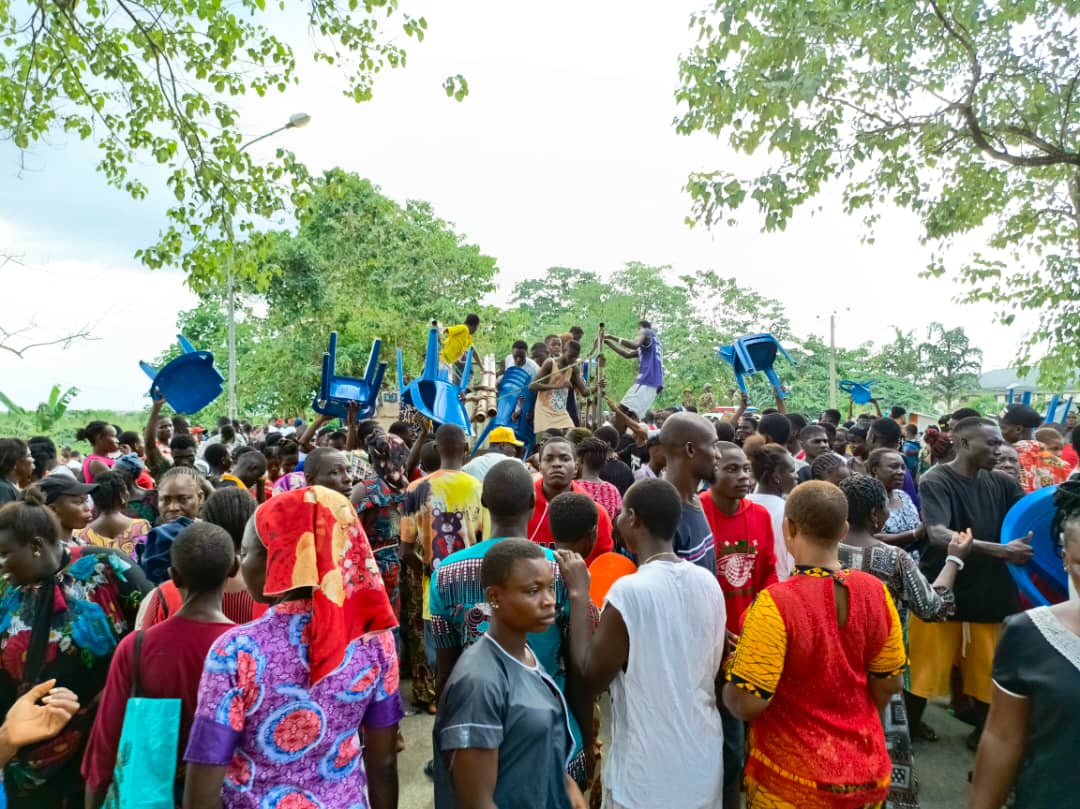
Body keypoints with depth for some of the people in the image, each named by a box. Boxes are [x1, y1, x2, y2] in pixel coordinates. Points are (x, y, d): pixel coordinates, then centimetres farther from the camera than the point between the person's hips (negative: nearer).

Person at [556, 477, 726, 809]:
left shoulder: (630, 591, -22)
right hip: (704, 761, 6)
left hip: (649, 773, -6)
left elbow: (592, 676, -12)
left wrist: (579, 595, -7)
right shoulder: (709, 583, -3)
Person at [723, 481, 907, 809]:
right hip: (865, 770, 5)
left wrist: (735, 668, -3)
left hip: (792, 781, -5)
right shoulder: (875, 592, -9)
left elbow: (748, 704, -23)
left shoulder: (775, 604, -27)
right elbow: (888, 684, 2)